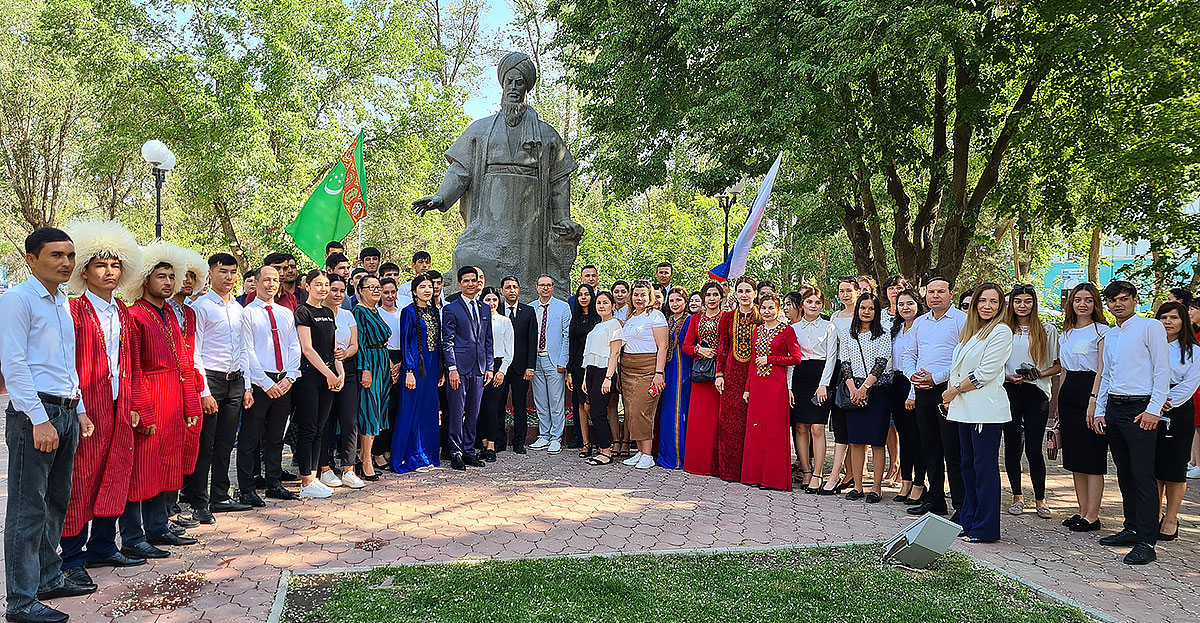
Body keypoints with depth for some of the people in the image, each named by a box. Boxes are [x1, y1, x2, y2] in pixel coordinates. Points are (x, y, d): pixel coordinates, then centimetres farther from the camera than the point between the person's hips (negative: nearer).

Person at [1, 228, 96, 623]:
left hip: (65, 413, 8)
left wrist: (78, 410, 19)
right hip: (33, 414, -8)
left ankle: (49, 578, 28)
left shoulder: (62, 303, 17)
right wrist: (39, 420, -18)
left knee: (56, 503, 15)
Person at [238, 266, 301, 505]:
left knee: (276, 436, 12)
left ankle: (274, 484, 21)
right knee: (250, 438, 0)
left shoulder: (286, 313, 14)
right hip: (258, 382, -5)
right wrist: (267, 383, -13)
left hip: (284, 382, 5)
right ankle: (246, 489, 6)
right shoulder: (247, 313, -2)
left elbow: (294, 347, 9)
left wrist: (289, 377, -4)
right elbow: (248, 352, -8)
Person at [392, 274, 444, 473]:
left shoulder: (434, 311, 13)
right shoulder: (409, 312, -7)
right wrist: (409, 371, -16)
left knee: (429, 411, 10)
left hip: (432, 367, 7)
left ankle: (427, 456, 18)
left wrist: (441, 370, 13)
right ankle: (413, 458, 5)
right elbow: (405, 343, -10)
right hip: (416, 366, -7)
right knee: (412, 411, -2)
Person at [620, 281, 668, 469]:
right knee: (631, 412, 4)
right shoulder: (629, 317, 18)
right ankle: (640, 452, 11)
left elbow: (662, 346, -10)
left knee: (641, 411, -11)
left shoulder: (655, 315, -4)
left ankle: (648, 455, -5)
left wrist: (659, 373, -18)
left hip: (647, 369, -7)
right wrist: (619, 372, 15)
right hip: (627, 369, 7)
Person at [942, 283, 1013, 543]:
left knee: (985, 467, -4)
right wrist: (950, 393, 5)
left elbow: (985, 373, -14)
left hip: (986, 410, -8)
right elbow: (957, 367, 20)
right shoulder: (969, 330, 17)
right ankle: (967, 521, 21)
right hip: (965, 408, 8)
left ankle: (985, 528, 3)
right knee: (968, 465, 12)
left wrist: (955, 390, -7)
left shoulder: (1001, 331, -8)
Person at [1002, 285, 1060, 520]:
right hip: (1009, 393, 2)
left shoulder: (1048, 330, 7)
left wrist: (1040, 374, -10)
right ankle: (1017, 496, 16)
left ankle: (1040, 499, 11)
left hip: (1036, 394, -1)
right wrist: (1008, 377, -5)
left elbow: (1058, 365, 7)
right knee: (1012, 445, 4)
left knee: (1034, 448, -4)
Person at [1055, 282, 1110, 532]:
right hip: (1068, 394, 7)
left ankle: (1092, 516, 0)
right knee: (1075, 457, 9)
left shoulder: (1101, 331, -4)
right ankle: (1083, 512, 16)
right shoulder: (1066, 334, 16)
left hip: (1089, 392, -7)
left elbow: (1102, 371, -12)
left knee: (1092, 458, -5)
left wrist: (1093, 400, -21)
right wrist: (1058, 403, 14)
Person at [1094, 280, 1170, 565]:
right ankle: (1132, 528, 20)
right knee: (1124, 474, 11)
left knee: (1143, 475, -10)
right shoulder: (1109, 335, 17)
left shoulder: (1150, 327, -4)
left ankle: (1146, 542, -9)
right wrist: (1100, 411, 14)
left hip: (1140, 408, -7)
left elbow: (1162, 371, -9)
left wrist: (1153, 410, -15)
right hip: (1114, 408, 7)